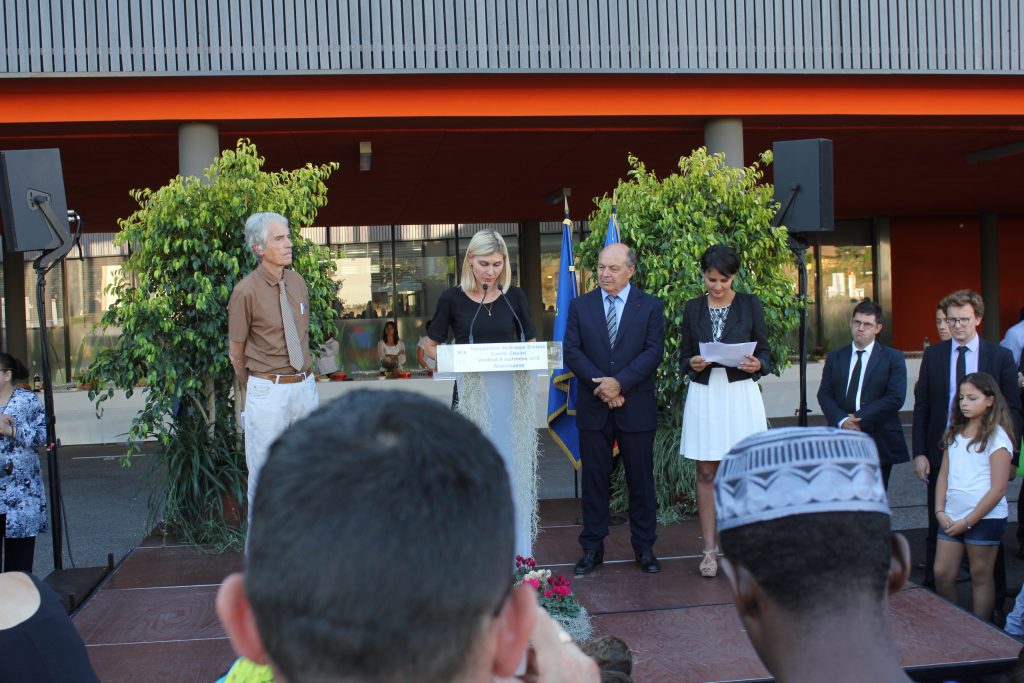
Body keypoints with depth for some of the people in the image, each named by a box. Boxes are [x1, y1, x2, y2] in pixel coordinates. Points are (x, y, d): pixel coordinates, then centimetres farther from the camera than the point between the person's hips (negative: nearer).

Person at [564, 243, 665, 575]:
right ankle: (592, 548, 16)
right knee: (594, 479, 7)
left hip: (637, 407, -1)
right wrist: (601, 384, -14)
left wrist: (620, 382, -18)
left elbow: (654, 352, -7)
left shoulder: (651, 307, 2)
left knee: (641, 479, 7)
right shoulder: (580, 306, 6)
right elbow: (571, 351, -1)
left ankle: (644, 547, 19)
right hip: (593, 407, 1)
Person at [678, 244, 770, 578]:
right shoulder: (693, 308, 9)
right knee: (706, 474, 3)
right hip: (704, 395, 1)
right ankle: (710, 549, 9)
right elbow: (683, 356, 11)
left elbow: (765, 352, 5)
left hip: (740, 393, -1)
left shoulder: (750, 304, 4)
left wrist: (757, 364, -16)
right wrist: (692, 363, -11)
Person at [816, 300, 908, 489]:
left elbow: (896, 398, -8)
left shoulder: (893, 358, 4)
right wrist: (842, 420, -14)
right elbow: (824, 395, 5)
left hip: (879, 444, -2)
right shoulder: (835, 358, 13)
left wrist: (860, 419, -13)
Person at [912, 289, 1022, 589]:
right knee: (938, 528, 9)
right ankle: (932, 592, 20)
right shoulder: (932, 355, 4)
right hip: (941, 454, 1)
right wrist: (919, 453, -2)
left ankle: (994, 596, 19)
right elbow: (921, 407, 5)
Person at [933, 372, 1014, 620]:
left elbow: (998, 490, -13)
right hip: (952, 517, 6)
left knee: (981, 576, 6)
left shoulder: (996, 437, -10)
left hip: (984, 517, -6)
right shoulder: (955, 433, 9)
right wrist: (940, 512, -2)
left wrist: (968, 522, -13)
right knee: (942, 574, 5)